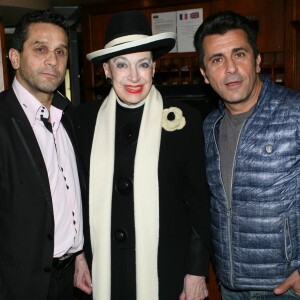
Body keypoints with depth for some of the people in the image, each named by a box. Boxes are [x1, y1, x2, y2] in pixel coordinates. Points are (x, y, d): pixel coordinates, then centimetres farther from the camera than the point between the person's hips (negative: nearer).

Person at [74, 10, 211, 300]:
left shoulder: (184, 119, -9)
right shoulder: (84, 118, -2)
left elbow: (199, 201, -5)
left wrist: (197, 271, -3)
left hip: (167, 269, -1)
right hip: (103, 269, 2)